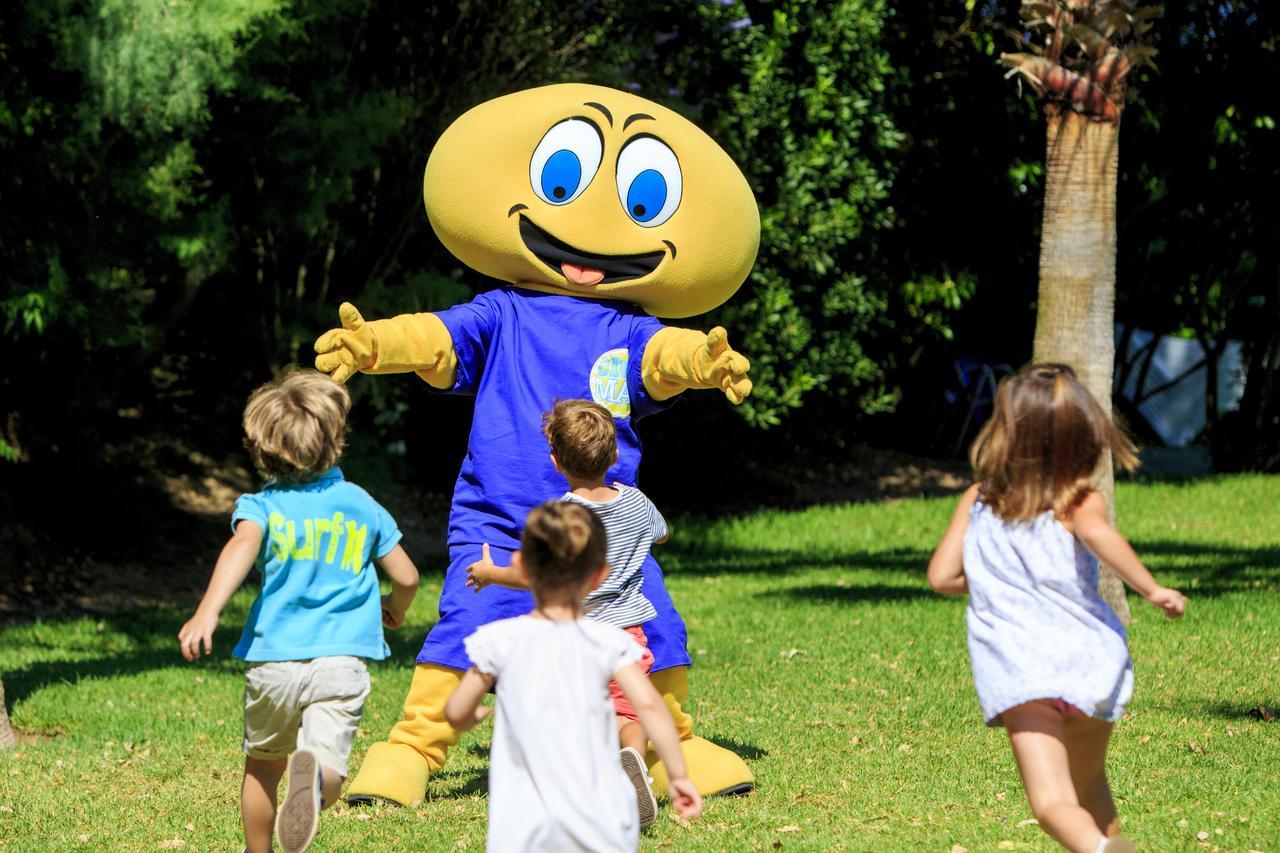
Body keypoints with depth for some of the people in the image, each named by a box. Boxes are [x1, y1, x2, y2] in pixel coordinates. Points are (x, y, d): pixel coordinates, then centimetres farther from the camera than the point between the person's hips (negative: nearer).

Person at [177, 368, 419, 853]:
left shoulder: (261, 505, 5)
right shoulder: (361, 506, 13)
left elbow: (242, 547, -18)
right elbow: (406, 577, 16)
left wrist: (207, 612, -31)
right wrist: (394, 611, 40)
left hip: (273, 661, 1)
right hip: (341, 662, 0)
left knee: (262, 767, 23)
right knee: (328, 764, -15)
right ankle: (313, 773, -49)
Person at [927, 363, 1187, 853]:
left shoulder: (977, 501, 11)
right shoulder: (1079, 500, 3)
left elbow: (941, 577, 9)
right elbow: (1097, 534, -20)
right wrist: (1151, 590, -19)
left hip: (1017, 668, -1)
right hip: (1087, 660, 1)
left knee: (1052, 802, -15)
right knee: (1090, 786, 25)